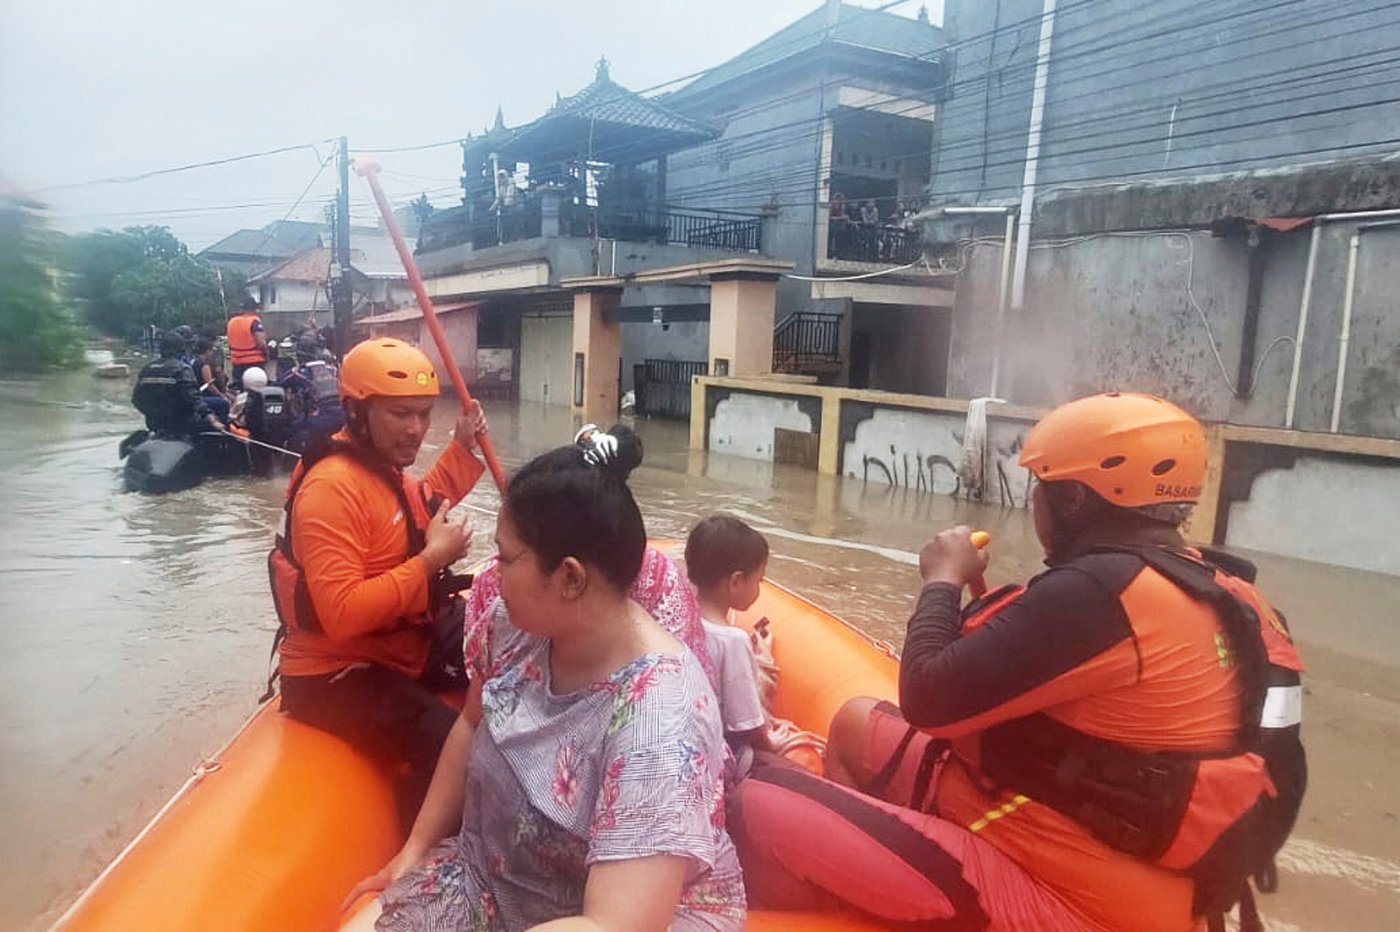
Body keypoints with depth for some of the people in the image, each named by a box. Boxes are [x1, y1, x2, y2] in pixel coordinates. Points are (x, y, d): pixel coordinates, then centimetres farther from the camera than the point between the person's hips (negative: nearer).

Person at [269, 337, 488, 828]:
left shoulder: (386, 465, 4)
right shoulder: (332, 488, -25)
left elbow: (423, 507, 29)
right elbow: (342, 615, -33)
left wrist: (463, 445, 18)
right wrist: (431, 560, -28)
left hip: (406, 640, 10)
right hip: (337, 674, -10)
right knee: (446, 744, -30)